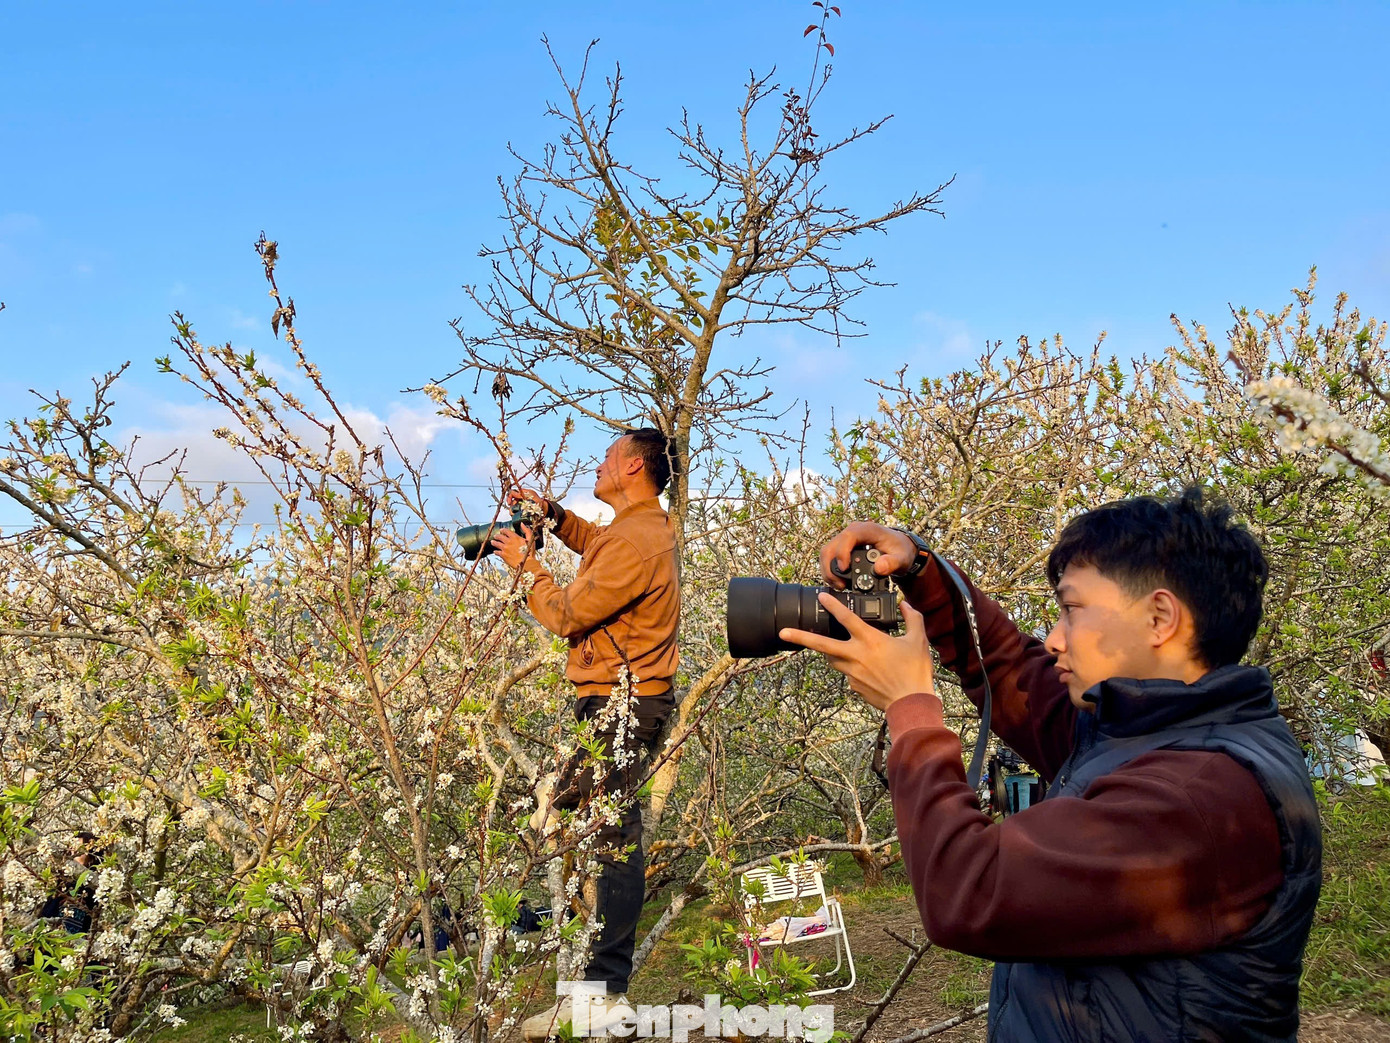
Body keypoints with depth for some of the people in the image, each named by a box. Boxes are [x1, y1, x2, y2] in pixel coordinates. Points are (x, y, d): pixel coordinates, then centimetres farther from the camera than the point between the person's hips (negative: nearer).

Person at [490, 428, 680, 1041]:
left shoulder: (634, 541, -19)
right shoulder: (649, 527, 15)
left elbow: (567, 615, -15)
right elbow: (594, 543, 37)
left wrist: (524, 563, -1)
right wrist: (552, 514, 22)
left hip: (622, 705, -11)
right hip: (622, 697, 11)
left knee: (613, 834, -10)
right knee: (572, 807, 16)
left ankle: (606, 993, -6)